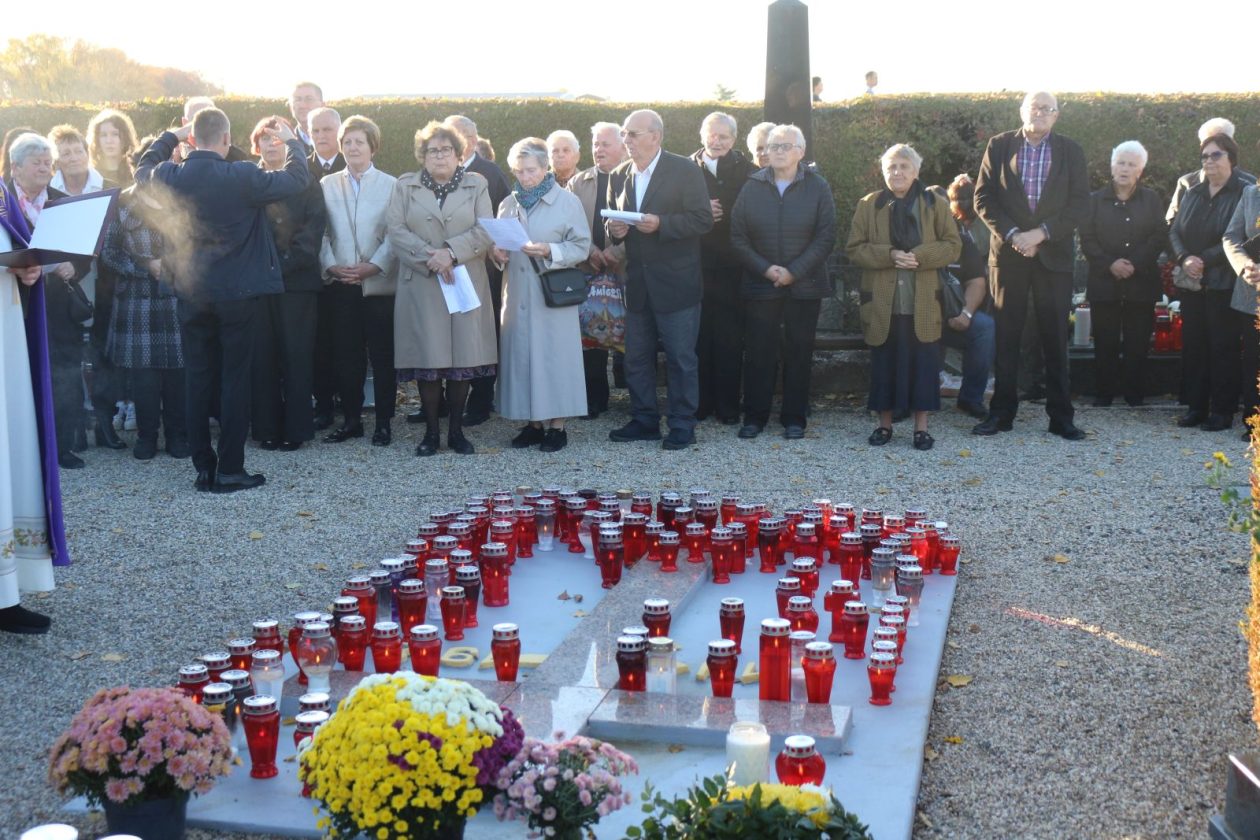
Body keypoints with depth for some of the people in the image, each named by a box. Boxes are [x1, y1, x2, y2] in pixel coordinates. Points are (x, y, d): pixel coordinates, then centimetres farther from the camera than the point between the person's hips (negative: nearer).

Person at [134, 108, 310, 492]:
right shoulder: (242, 177, -16)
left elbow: (143, 170, 19)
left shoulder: (170, 176, -5)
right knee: (236, 379, 3)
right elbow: (297, 178, -4)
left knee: (198, 379, 10)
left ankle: (203, 468, 15)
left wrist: (171, 136, 29)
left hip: (191, 295, 4)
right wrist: (293, 142, 15)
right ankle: (230, 470, 6)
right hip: (238, 294, -3)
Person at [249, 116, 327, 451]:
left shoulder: (306, 182, 6)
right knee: (263, 355, 1)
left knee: (297, 355, -1)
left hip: (297, 279, -1)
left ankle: (296, 427, 5)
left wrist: (283, 264, -11)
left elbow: (314, 228, -2)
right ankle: (267, 427, 7)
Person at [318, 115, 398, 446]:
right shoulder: (327, 185, 11)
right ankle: (351, 420, 14)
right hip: (340, 284, 2)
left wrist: (374, 265, -14)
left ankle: (384, 422, 9)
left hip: (380, 283, -2)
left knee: (382, 356, 1)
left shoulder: (390, 185, 3)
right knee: (345, 355, 5)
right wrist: (331, 265, -8)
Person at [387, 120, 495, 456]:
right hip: (421, 286, 0)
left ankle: (456, 431, 11)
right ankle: (431, 432, 8)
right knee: (427, 358, -2)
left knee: (463, 358, 0)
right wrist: (430, 257, -14)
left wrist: (451, 252, -15)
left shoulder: (477, 185, 10)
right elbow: (396, 231, -1)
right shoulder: (405, 186, 10)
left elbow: (485, 232, -1)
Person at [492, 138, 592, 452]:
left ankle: (557, 425, 5)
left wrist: (549, 251, -18)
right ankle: (534, 422, 14)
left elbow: (581, 247, -4)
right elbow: (498, 243, 20)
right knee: (520, 353, 4)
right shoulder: (509, 204, 13)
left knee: (554, 354, -3)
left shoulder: (568, 201, 0)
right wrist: (497, 252, -3)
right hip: (518, 294, 4)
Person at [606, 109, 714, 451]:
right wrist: (614, 230, -5)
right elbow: (613, 221, 18)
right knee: (636, 357, 11)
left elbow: (703, 220, -12)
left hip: (675, 281, -6)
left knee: (680, 358, 1)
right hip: (637, 282, 6)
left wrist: (661, 224, -22)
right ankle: (644, 420, 22)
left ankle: (683, 425, 9)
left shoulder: (685, 171, -6)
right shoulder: (620, 175, 10)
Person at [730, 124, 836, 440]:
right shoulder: (752, 187, 4)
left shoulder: (817, 187, 0)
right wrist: (765, 269, -11)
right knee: (759, 351, 1)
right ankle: (754, 416, 11)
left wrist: (794, 272, -13)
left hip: (804, 285, -1)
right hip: (760, 284, 1)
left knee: (799, 352, 5)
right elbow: (738, 237, 1)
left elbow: (826, 237, -5)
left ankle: (794, 418, 14)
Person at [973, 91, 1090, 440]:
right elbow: (983, 197, 1)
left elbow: (1079, 204, 0)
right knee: (1006, 335, 3)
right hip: (1008, 253, 0)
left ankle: (1060, 416, 7)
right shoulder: (999, 146, 5)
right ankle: (1001, 412, 9)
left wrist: (1041, 234, -12)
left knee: (1055, 337, 1)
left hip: (1053, 254, 0)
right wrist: (1012, 235, -11)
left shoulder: (1070, 151, 6)